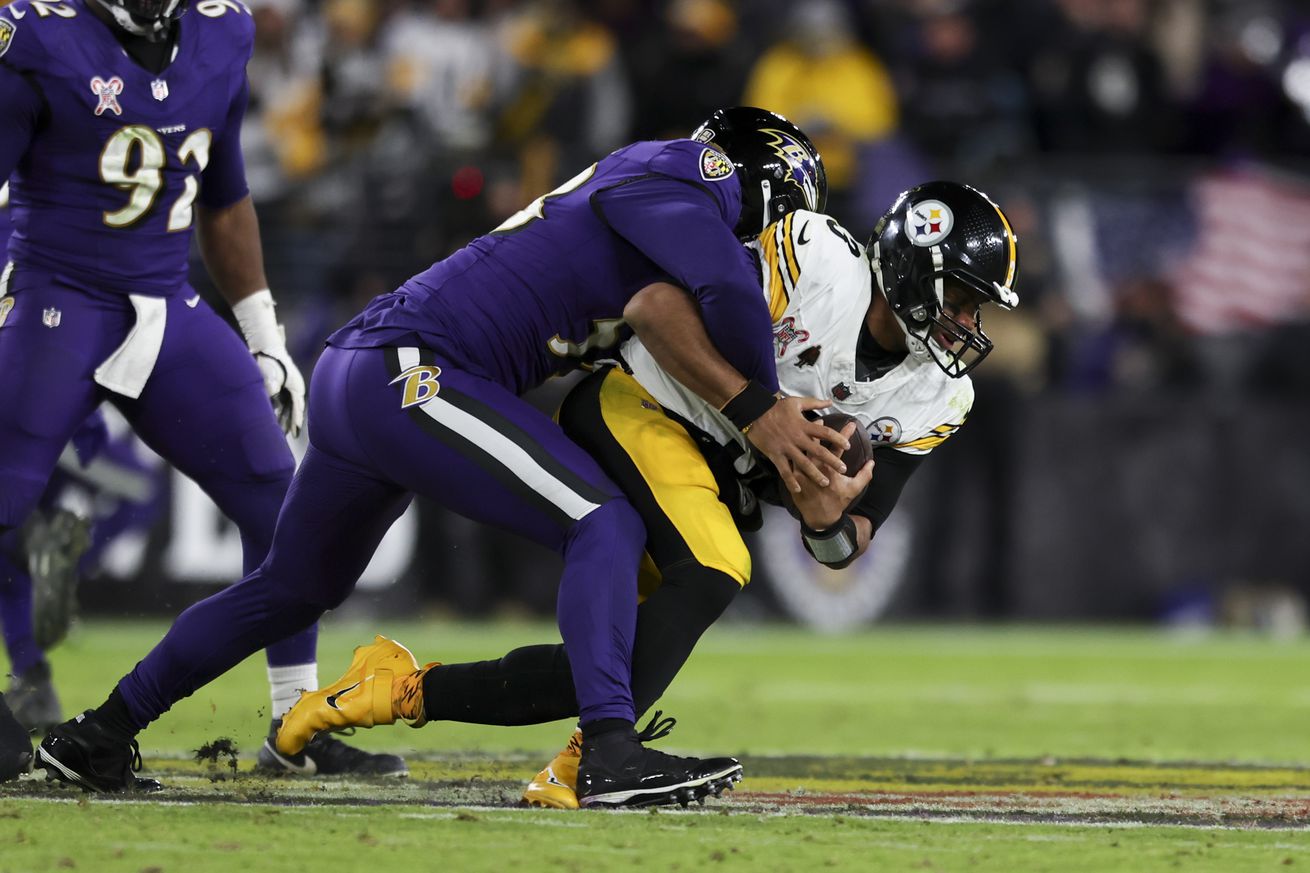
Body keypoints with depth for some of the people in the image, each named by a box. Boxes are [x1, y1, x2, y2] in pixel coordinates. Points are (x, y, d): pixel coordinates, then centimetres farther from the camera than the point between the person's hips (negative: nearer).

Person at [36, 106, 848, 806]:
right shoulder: (675, 179, -7)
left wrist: (757, 409, -10)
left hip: (353, 380, 10)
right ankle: (611, 754, -24)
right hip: (410, 373, -10)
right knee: (605, 524, -13)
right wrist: (763, 402, -6)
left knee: (294, 587, 25)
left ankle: (100, 734, 35)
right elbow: (732, 293, -22)